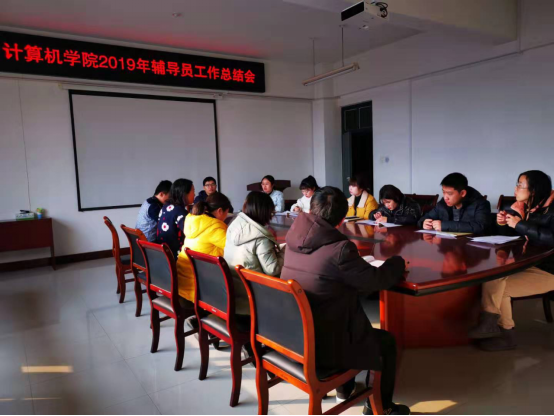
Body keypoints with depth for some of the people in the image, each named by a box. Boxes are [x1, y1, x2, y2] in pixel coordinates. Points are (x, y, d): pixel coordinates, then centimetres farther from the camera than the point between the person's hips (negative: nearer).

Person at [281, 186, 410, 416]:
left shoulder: (294, 239, -4)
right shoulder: (339, 248, -25)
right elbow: (375, 281, -12)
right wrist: (397, 263, 6)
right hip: (321, 343, -7)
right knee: (386, 342, 15)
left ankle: (345, 388, 48)